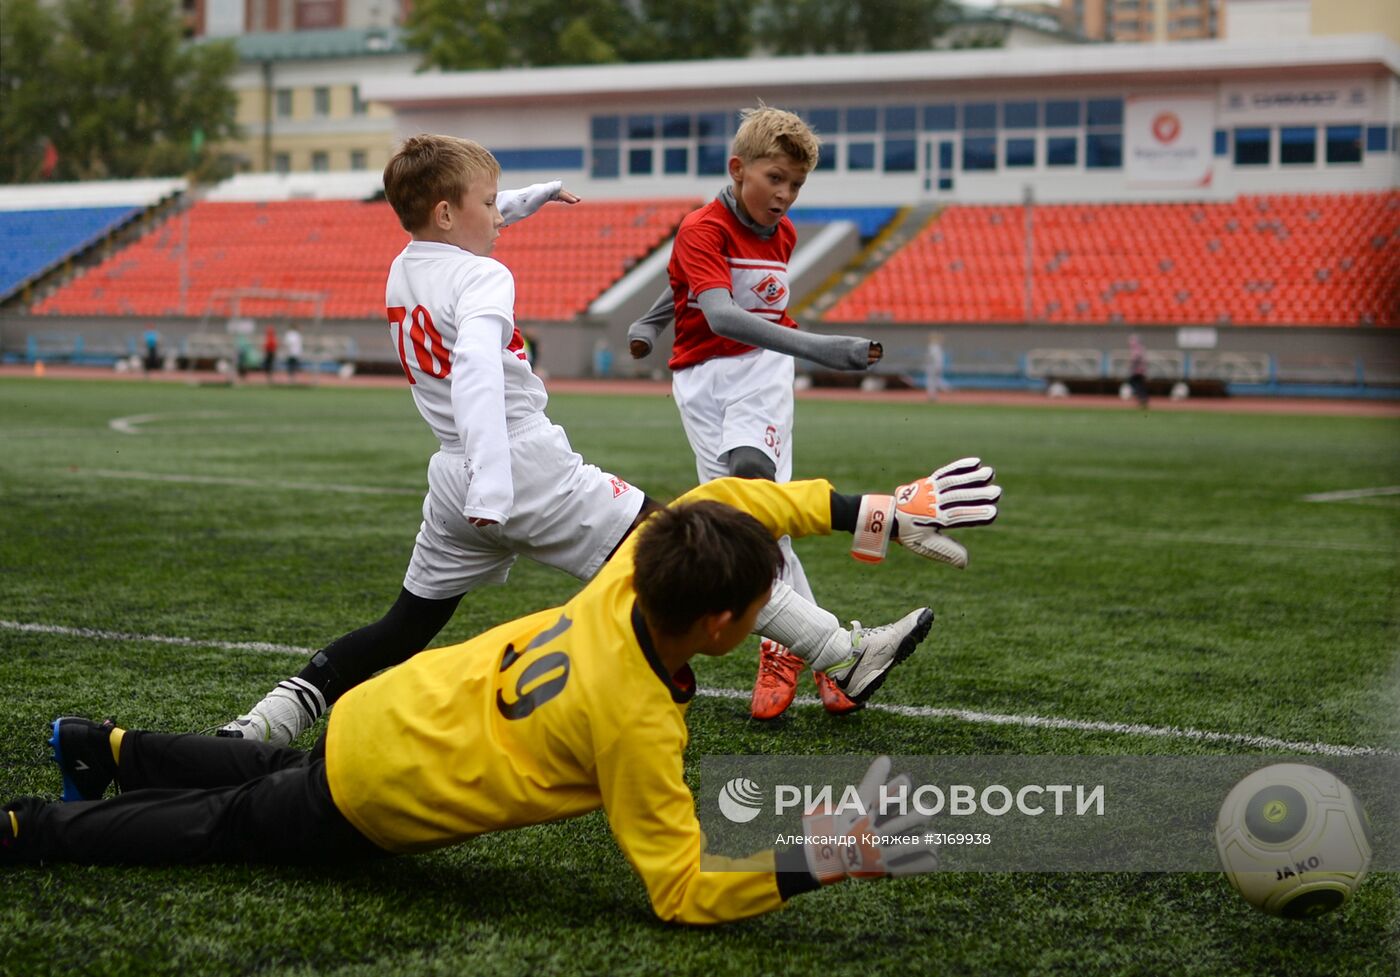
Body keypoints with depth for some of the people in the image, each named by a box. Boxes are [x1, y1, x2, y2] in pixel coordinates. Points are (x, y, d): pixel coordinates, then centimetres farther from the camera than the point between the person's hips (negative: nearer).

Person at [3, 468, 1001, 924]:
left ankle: (105, 746, 46)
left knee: (273, 773, 37)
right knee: (224, 828, 14)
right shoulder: (637, 727, -33)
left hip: (385, 705, 7)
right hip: (374, 803, -7)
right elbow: (684, 892, -28)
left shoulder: (630, 578, -16)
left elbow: (725, 498, -1)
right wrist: (823, 861, -34)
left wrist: (878, 510, -5)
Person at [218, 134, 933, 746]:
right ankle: (842, 653, -1)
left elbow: (461, 227, 36)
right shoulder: (482, 279, -14)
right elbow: (476, 367, -32)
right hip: (530, 470, -8)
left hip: (454, 484, 8)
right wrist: (493, 487, -43)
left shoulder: (402, 270, 12)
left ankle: (273, 717, 1)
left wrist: (537, 196, 45)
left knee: (404, 630, 15)